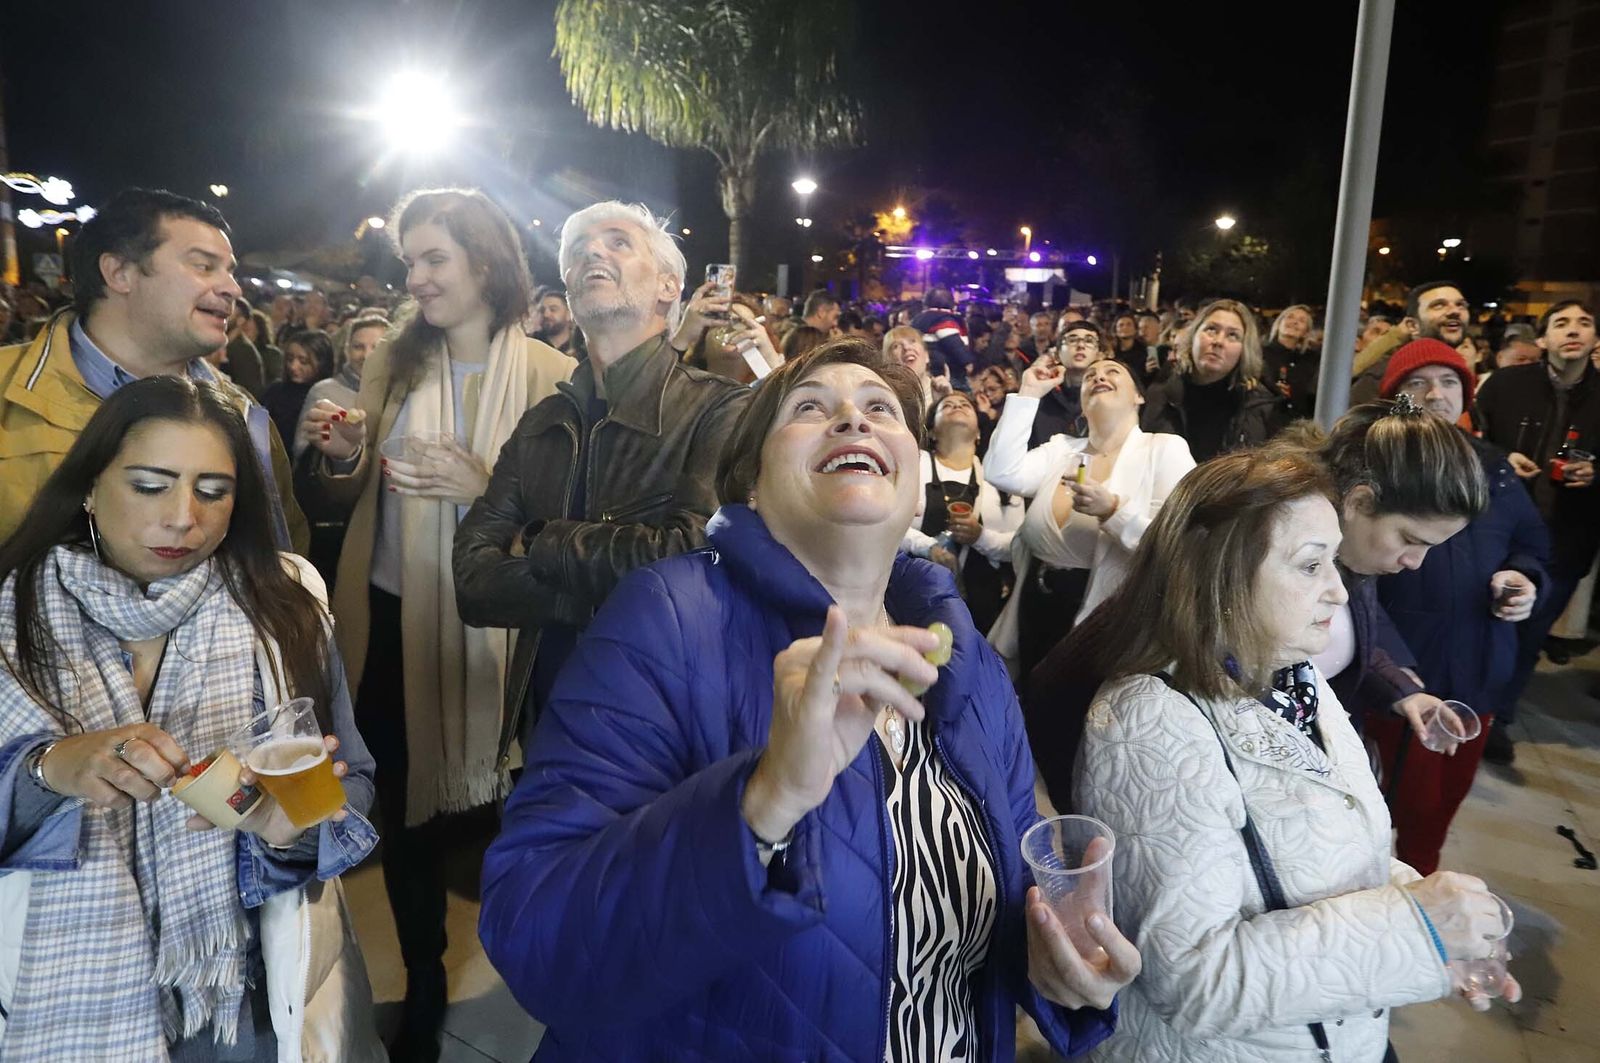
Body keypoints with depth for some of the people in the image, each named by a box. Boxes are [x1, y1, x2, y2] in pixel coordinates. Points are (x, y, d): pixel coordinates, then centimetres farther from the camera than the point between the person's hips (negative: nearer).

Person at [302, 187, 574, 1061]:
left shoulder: (552, 376, -7)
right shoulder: (390, 364, 6)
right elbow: (351, 502, 13)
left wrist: (483, 488, -23)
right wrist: (343, 459, -8)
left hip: (485, 624, -4)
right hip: (388, 618, 4)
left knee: (493, 812, 7)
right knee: (403, 808, 14)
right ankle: (422, 987, 37)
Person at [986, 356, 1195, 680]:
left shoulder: (1165, 448, -4)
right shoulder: (1061, 448, 9)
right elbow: (1002, 474, -8)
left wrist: (1113, 511, -26)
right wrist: (1029, 394, -4)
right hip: (1037, 613, 4)